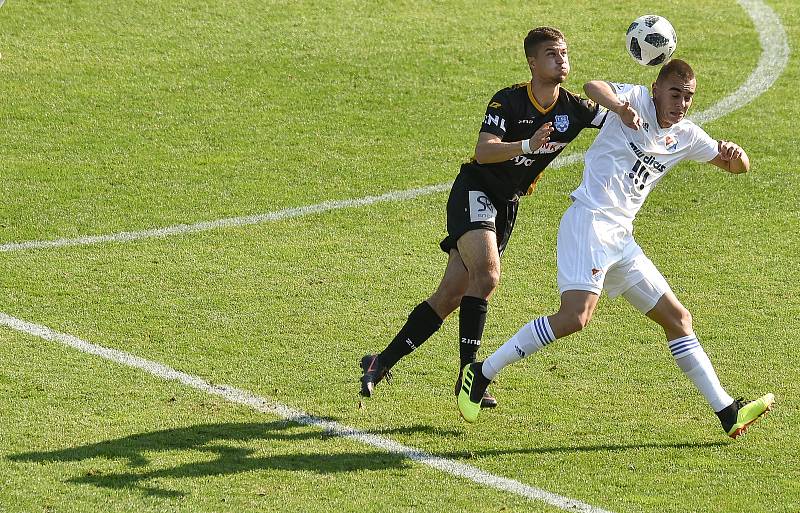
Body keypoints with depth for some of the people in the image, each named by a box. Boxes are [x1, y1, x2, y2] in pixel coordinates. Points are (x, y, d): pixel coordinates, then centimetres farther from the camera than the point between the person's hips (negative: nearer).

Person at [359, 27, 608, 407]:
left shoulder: (572, 108, -2)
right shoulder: (508, 101, -17)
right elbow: (483, 151, -27)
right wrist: (528, 145, -42)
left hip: (507, 205, 6)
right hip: (475, 193, -6)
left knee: (451, 297, 1)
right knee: (486, 276, -28)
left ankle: (382, 363, 9)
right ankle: (468, 375, -22)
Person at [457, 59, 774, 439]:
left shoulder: (686, 137, 17)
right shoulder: (638, 100, -1)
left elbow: (738, 167, 24)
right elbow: (593, 87, -20)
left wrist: (736, 155, -1)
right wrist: (619, 106, -42)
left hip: (620, 237, 8)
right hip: (589, 219, -8)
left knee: (677, 317, 7)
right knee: (576, 316, -24)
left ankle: (728, 413, 9)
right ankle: (481, 374, -15)